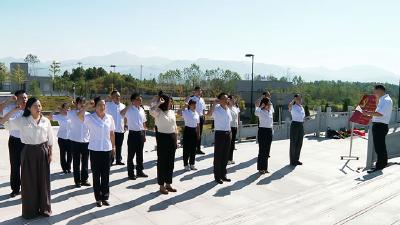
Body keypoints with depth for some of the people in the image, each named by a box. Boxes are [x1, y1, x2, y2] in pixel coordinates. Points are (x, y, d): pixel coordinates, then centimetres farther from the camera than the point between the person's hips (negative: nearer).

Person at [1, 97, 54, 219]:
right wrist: (15, 109, -12)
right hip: (29, 152, -1)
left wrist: (50, 153, 5)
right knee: (29, 181, 6)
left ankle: (44, 208, 24)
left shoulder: (46, 121, 1)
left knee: (43, 180, 9)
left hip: (43, 151, 1)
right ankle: (30, 210, 21)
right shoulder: (22, 120, -3)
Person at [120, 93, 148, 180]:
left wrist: (144, 135, 14)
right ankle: (131, 173, 15)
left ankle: (139, 171, 27)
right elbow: (121, 114, -32)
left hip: (141, 133, 6)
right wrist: (129, 105, -28)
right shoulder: (129, 109, -9)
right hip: (133, 133, -6)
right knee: (131, 155, 4)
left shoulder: (142, 109, 9)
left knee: (140, 154, 15)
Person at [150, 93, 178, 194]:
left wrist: (175, 139, 14)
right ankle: (161, 185, 14)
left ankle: (168, 184, 26)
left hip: (172, 138, 7)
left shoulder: (172, 112, 9)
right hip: (163, 138, -7)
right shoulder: (158, 112, -11)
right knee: (162, 162, 3)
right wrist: (159, 103, -24)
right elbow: (151, 111, -37)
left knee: (170, 162, 13)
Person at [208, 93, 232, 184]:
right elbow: (209, 113, -31)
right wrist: (214, 103, -28)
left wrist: (230, 133, 13)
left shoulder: (228, 109, 10)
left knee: (225, 156, 13)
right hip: (219, 133, -6)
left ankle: (223, 175, 25)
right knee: (218, 156, 2)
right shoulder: (217, 109, -9)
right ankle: (217, 176, 12)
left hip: (228, 133, 6)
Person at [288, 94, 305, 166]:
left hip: (301, 125, 7)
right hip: (295, 125, -7)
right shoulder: (293, 107, -8)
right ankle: (292, 161, 9)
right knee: (293, 143, 0)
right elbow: (289, 106, -35)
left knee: (299, 143, 12)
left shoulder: (302, 107, 13)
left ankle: (296, 159, 24)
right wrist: (294, 100, -21)